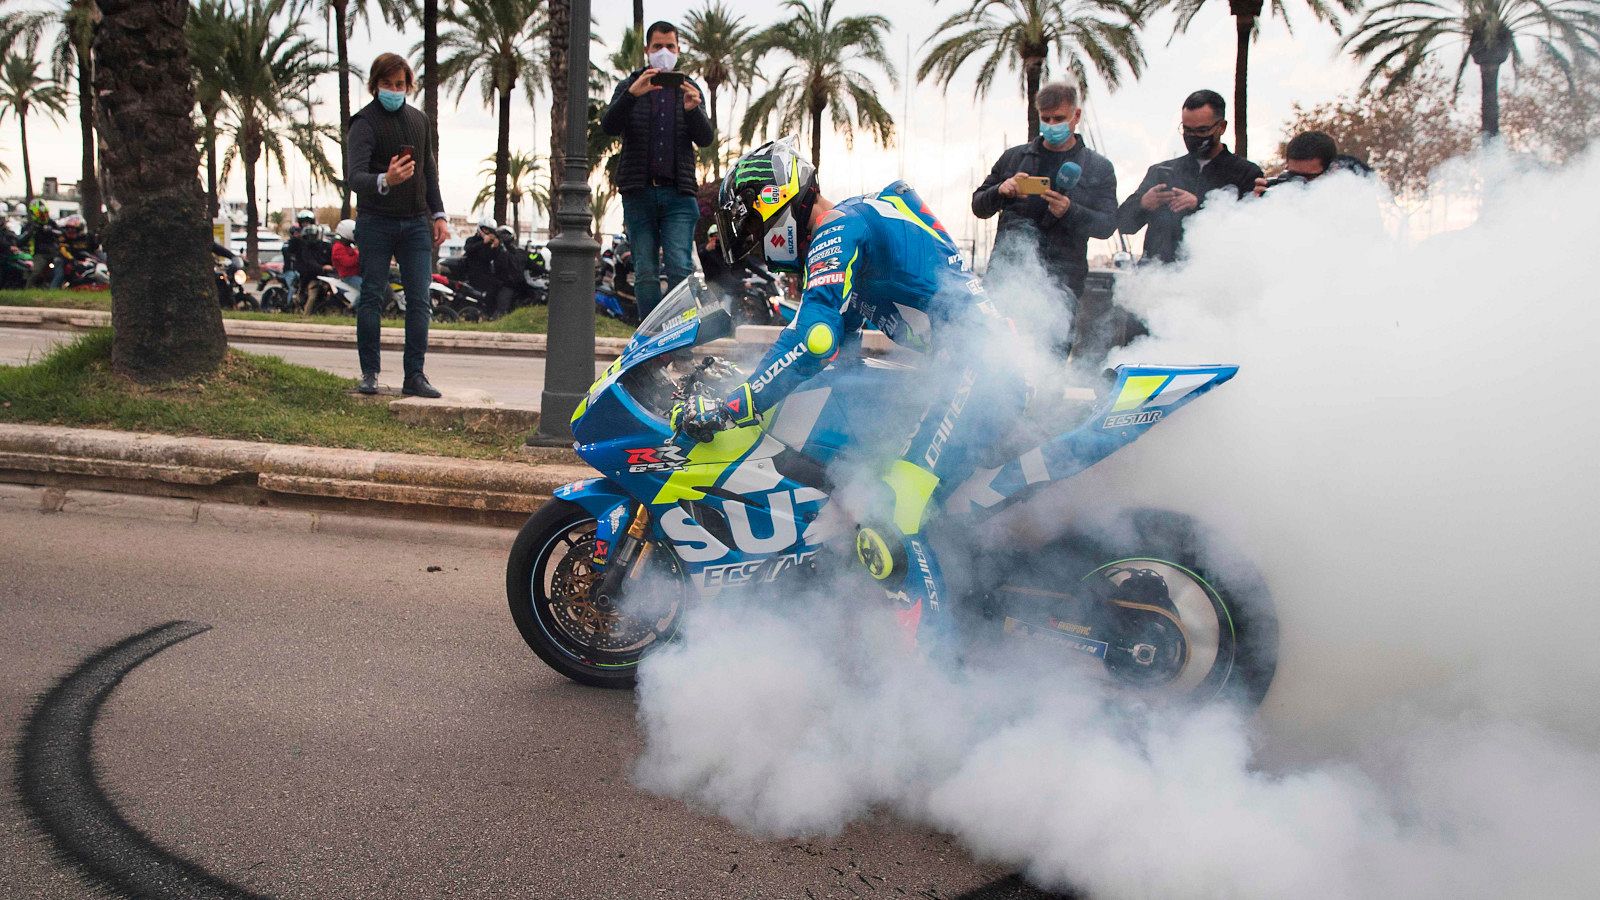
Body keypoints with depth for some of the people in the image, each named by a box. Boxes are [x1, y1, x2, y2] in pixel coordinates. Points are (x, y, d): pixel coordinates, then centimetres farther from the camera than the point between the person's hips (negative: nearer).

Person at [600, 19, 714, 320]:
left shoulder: (689, 89, 15)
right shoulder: (629, 86, 11)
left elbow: (705, 139, 4)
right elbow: (609, 126, -6)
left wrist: (693, 109, -16)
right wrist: (632, 94, -24)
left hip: (679, 193, 0)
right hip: (639, 192, 0)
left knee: (680, 269, -11)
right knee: (645, 272, 1)